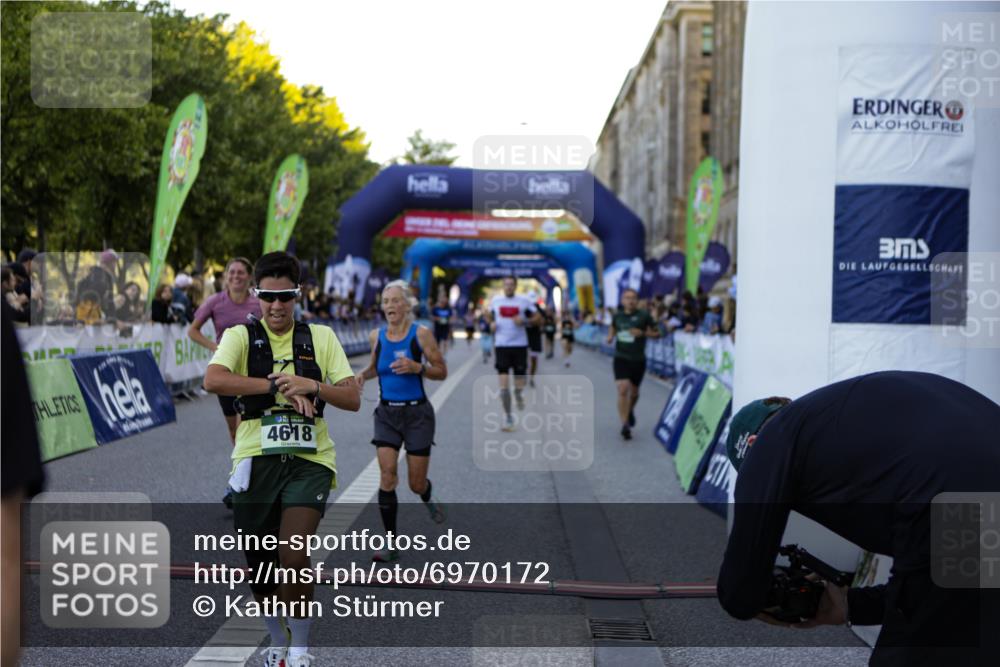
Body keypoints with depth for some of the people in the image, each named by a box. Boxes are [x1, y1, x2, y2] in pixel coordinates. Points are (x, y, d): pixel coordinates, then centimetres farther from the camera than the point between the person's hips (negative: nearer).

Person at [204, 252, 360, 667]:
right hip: (256, 460, 1)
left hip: (308, 460, -1)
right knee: (259, 565, 10)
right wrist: (278, 385, -21)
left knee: (294, 557, -18)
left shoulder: (321, 337, 8)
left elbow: (352, 399, 2)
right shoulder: (240, 336, 3)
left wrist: (311, 385, -16)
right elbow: (213, 380, -18)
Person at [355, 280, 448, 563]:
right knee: (387, 476, -11)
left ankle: (428, 499, 43)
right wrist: (363, 374, -1)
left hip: (417, 414, -2)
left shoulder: (421, 334, -9)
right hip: (387, 414, 3)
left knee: (416, 483, 4)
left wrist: (417, 367, -22)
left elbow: (442, 371, -5)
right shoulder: (376, 336, 2)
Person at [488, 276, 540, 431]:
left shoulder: (524, 301, 0)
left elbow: (537, 318, 3)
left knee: (519, 382, 6)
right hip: (501, 345, 1)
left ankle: (518, 394, 44)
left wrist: (524, 320, -14)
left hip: (520, 344, 0)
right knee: (503, 386, -6)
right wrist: (491, 324, 1)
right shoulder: (495, 300, 6)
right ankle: (508, 417, 3)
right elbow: (491, 316, 23)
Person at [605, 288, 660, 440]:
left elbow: (657, 333, 0)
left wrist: (642, 333, -18)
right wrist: (610, 336, -1)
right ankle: (625, 424, -14)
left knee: (634, 392, 15)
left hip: (638, 359, 0)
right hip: (621, 358, 0)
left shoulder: (644, 316, -6)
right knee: (623, 390, -17)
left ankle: (630, 410, 48)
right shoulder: (617, 316, 1)